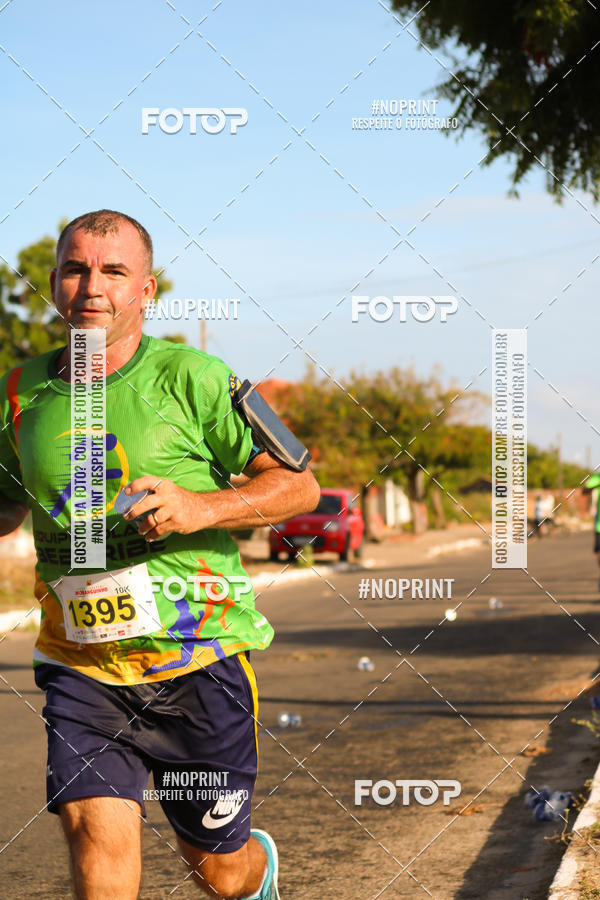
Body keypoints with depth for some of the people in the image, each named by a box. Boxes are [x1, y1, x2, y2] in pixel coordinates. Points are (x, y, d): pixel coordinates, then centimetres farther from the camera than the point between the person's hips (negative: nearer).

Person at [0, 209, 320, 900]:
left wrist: (203, 507, -21)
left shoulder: (190, 378, -8)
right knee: (97, 837, -17)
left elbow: (299, 484, -5)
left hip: (198, 659, -2)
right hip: (82, 667, 2)